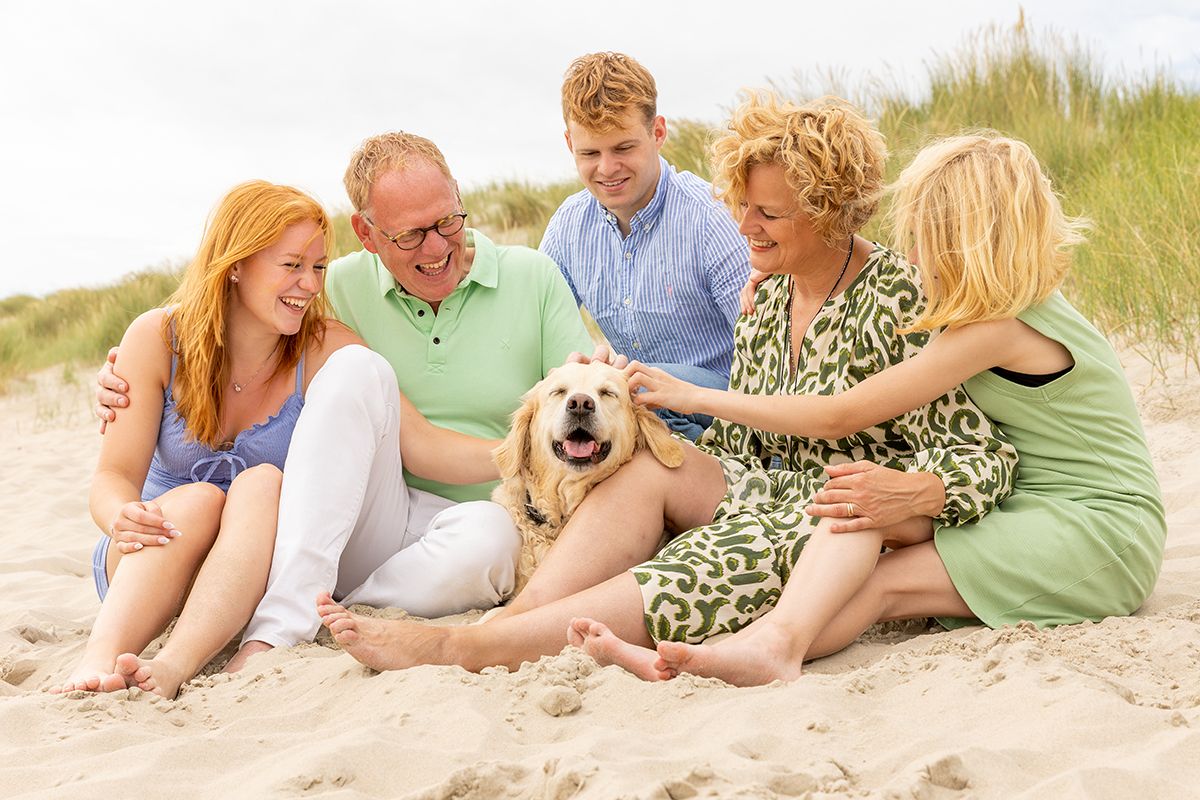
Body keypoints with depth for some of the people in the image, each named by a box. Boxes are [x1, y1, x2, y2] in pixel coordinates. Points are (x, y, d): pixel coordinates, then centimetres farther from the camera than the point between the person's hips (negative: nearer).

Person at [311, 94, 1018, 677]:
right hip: (775, 499, 7)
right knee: (647, 467, -16)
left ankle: (459, 646, -33)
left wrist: (916, 493, -38)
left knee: (721, 568, -31)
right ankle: (512, 626, -28)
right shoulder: (765, 297, 9)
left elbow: (984, 456, -18)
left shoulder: (899, 300, -13)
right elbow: (735, 444, 13)